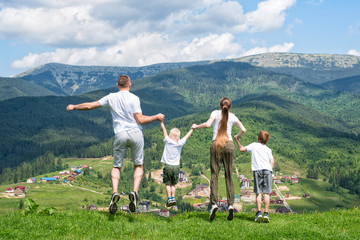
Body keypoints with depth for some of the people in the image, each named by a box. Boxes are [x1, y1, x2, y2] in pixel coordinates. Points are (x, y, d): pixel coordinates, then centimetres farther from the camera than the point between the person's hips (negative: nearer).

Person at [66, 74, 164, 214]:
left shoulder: (111, 97, 7)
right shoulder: (134, 98, -2)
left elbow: (90, 106, 12)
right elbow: (140, 120, -7)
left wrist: (74, 107, 28)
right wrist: (156, 117, 7)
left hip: (120, 134, 2)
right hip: (135, 133, -1)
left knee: (116, 166, 11)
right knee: (138, 165, 11)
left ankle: (115, 193, -12)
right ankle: (134, 193, -9)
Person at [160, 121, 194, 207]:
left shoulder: (168, 141, -4)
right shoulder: (180, 143, 1)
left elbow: (164, 129, 3)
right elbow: (186, 136, 16)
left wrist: (161, 122, 11)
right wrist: (192, 129, 29)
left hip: (168, 166, -3)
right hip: (176, 167, 3)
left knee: (168, 184, 2)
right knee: (173, 184, 13)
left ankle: (169, 198, -6)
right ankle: (173, 197, 2)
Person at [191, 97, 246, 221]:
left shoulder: (215, 113, 6)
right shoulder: (232, 116, 13)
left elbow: (207, 124, -10)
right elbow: (243, 130, 14)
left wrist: (196, 126, 6)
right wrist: (238, 136, 34)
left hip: (216, 145, -2)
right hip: (229, 145, 2)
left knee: (214, 175, -2)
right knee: (229, 176, 4)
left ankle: (214, 203, -17)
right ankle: (230, 204, -7)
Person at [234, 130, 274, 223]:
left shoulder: (254, 145, 14)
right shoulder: (268, 149, 17)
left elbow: (241, 149, 14)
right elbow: (272, 162, 8)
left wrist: (237, 141, 28)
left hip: (257, 170, -1)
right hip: (267, 170, 1)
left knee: (258, 193, 1)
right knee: (266, 193, 0)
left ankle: (259, 213, -9)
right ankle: (266, 213, -7)